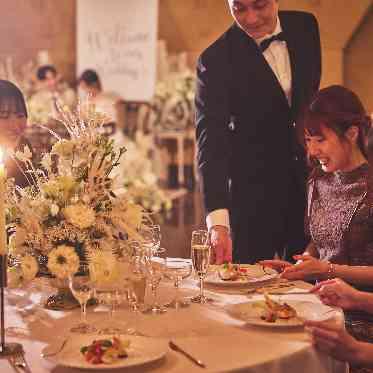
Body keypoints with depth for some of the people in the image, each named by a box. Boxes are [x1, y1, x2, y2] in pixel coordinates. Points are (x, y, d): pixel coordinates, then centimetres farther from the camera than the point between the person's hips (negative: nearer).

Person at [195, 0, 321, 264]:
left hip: (306, 177, 4)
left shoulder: (305, 25, -3)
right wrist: (218, 222, -35)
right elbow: (211, 142, -25)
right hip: (253, 189, -4)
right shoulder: (215, 61, -19)